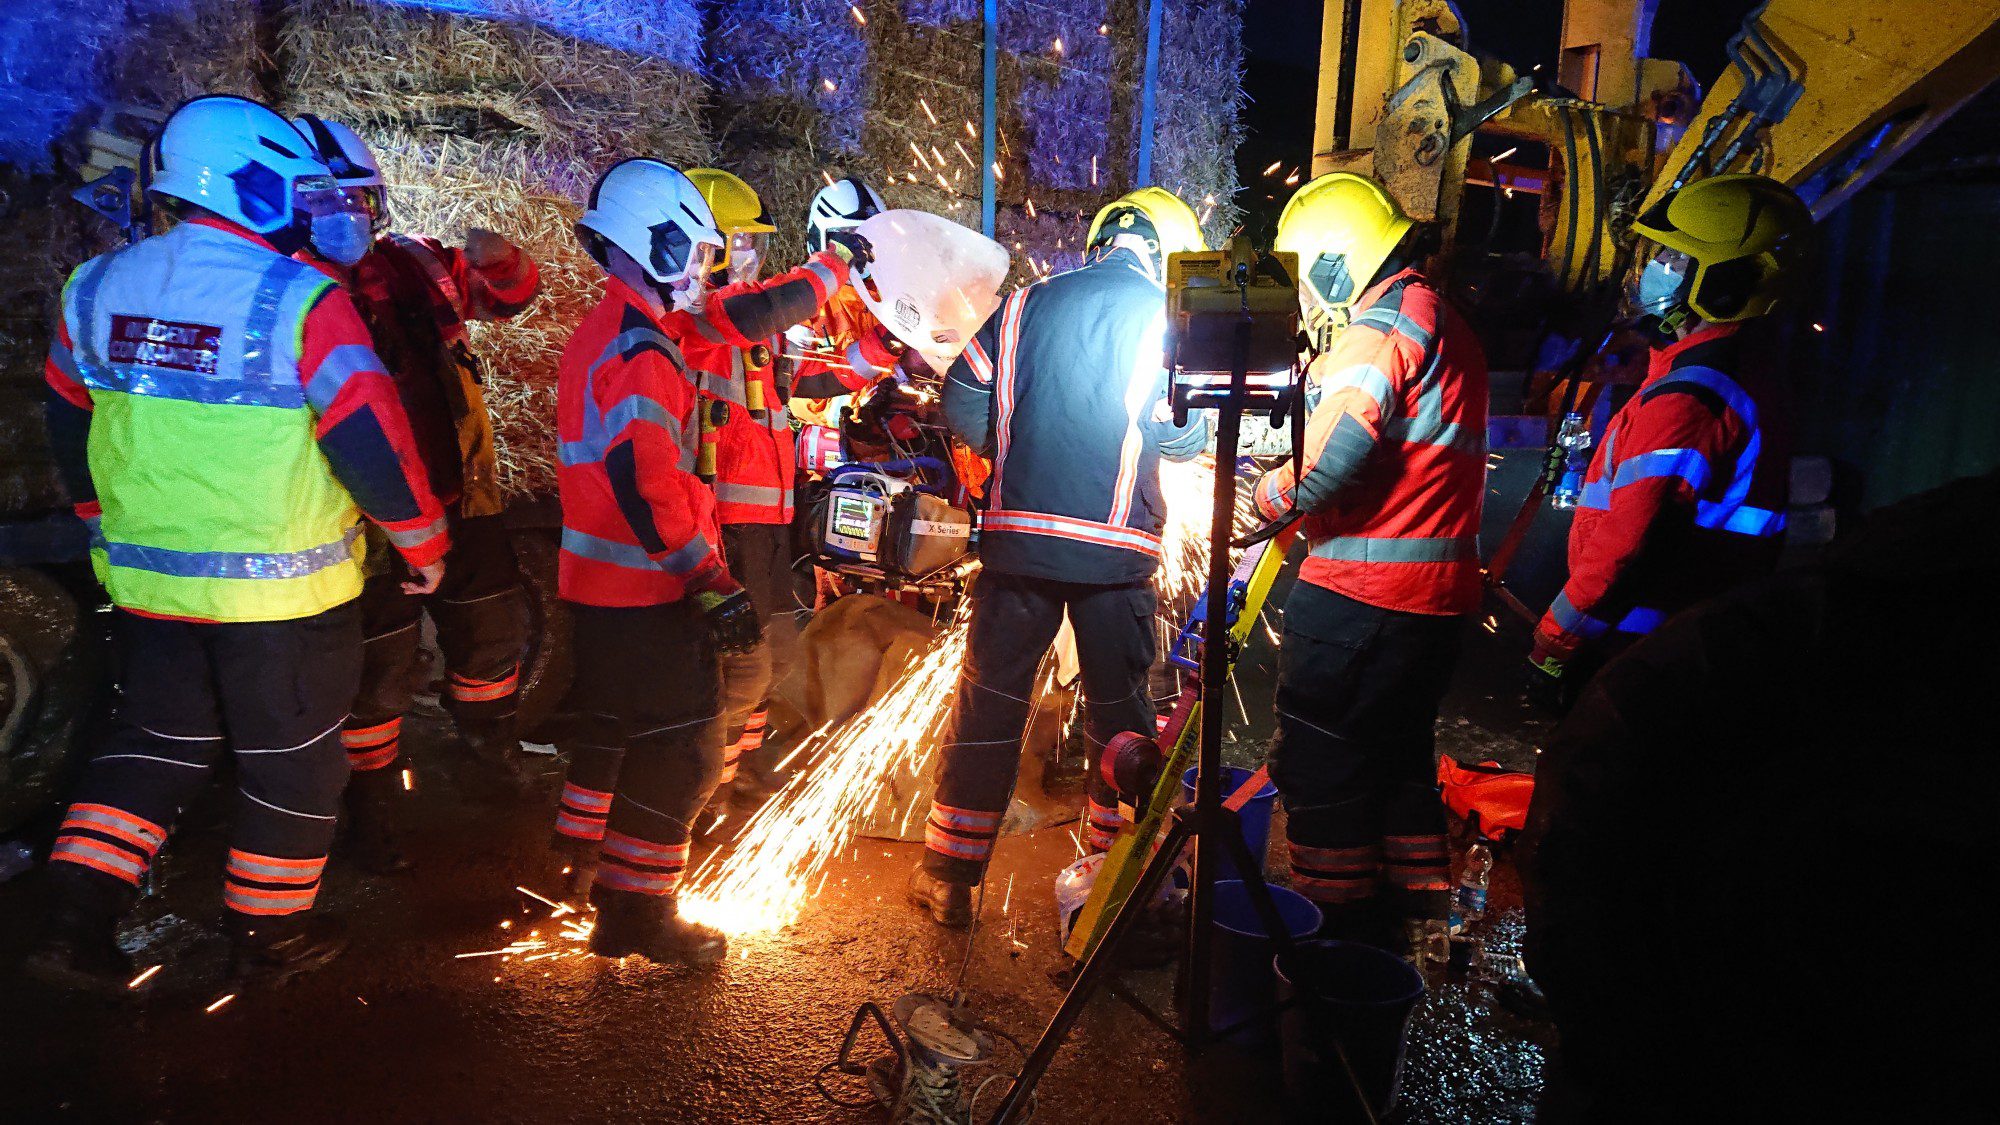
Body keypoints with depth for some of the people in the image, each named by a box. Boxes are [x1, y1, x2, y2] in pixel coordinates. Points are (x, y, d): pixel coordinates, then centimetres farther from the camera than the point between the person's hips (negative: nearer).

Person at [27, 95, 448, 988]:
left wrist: (109, 529, 28)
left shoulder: (98, 288, 4)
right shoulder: (302, 302, -17)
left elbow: (70, 427, 15)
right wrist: (424, 543, -5)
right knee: (291, 761, 12)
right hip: (279, 586, -6)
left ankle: (77, 924, 22)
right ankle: (266, 939, 26)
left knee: (157, 742, 24)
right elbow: (372, 440, -18)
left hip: (147, 578, 6)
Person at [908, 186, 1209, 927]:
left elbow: (963, 399, 5)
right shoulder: (1167, 316, -1)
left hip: (1018, 533, 2)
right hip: (1115, 546, -2)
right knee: (1119, 708, 12)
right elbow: (1185, 434, -3)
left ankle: (949, 874, 17)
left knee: (989, 698, 9)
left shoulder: (1029, 301, 8)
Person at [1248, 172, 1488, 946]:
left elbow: (1337, 450, -24)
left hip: (1361, 587, -10)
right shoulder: (1447, 325, 20)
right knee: (1398, 751, 19)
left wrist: (1275, 493, -6)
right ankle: (1407, 917, 30)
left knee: (1320, 764, 2)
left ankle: (1335, 921, 11)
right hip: (1439, 589, 10)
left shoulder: (1386, 317, -11)